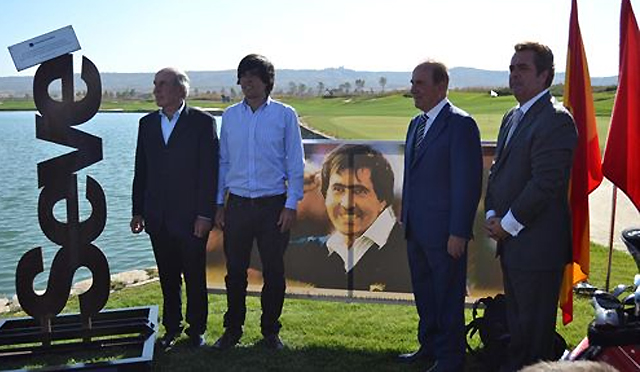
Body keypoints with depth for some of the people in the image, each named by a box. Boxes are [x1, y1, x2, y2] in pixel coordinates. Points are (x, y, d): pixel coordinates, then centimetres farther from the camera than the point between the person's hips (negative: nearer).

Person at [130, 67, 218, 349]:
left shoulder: (202, 122, -6)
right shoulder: (147, 123, 9)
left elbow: (209, 172, -9)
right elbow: (141, 170, 11)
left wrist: (205, 214, -13)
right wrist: (137, 211, 8)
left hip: (191, 217, -4)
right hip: (158, 218, 4)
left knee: (195, 278, 8)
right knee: (168, 278, 13)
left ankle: (196, 329, 22)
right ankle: (172, 328, 27)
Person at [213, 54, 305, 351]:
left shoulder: (285, 115, 0)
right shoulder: (230, 116, 8)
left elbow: (295, 163, 0)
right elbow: (223, 161, 13)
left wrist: (291, 205, -6)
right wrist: (218, 204, 9)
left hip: (273, 204, -2)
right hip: (237, 204, 2)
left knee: (273, 271, 5)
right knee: (235, 270, 6)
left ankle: (270, 331, 20)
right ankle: (233, 329, 21)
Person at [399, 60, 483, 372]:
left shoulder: (460, 124, -14)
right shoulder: (416, 124, 12)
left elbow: (468, 182, -17)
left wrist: (459, 232, -19)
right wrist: (406, 218, 15)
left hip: (444, 231, -8)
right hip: (416, 229, 8)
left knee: (448, 298, 5)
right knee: (423, 292, 20)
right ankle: (429, 347, 36)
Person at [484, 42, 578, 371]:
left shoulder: (555, 119, -16)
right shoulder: (512, 117, 14)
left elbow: (546, 183, -21)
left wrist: (508, 224, -14)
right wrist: (492, 215, 4)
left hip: (537, 244, -9)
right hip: (510, 239, 9)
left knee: (534, 324, 3)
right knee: (516, 316, 21)